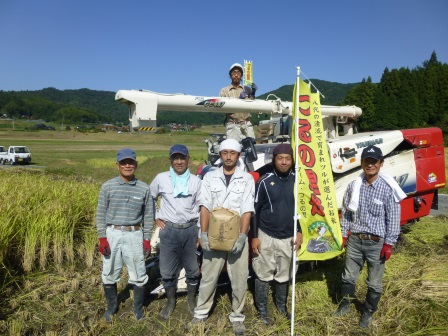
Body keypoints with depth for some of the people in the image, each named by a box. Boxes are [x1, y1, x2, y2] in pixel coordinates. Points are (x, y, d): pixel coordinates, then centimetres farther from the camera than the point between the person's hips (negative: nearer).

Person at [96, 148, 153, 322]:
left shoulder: (144, 188, 0)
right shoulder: (108, 186, -2)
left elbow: (148, 216, 4)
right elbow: (101, 214, 0)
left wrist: (147, 239, 2)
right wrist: (102, 238, -4)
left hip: (134, 235, 0)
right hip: (112, 234, 0)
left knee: (138, 275, 8)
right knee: (109, 274, 13)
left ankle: (138, 308, 30)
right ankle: (111, 307, 35)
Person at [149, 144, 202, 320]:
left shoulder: (196, 181, 0)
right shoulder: (161, 178, 0)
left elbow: (202, 208, 3)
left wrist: (201, 233, -1)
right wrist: (156, 218, 5)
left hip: (191, 229, 0)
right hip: (169, 230, 0)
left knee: (193, 269, 12)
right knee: (167, 270, 8)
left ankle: (191, 299, 35)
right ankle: (171, 300, 32)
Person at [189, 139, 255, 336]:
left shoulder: (247, 179, -2)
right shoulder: (210, 177, 2)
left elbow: (247, 211, -7)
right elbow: (205, 207, -2)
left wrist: (242, 237, -15)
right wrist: (203, 234, -9)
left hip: (237, 237, 0)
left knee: (239, 279, 9)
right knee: (208, 277, 12)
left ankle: (237, 317, 28)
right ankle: (201, 313, 30)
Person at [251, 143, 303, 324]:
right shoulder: (265, 181, -9)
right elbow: (255, 210, -5)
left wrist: (299, 231, 4)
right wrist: (254, 236, -7)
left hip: (288, 237, 3)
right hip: (266, 236, -3)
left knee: (284, 275, 17)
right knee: (263, 275, 8)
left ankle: (282, 305, 38)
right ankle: (262, 310, 25)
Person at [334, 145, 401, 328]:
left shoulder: (388, 188, -12)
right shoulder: (353, 186, -3)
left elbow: (393, 218, -8)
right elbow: (346, 212, 6)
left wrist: (389, 244, -8)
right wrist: (343, 234, 6)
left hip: (376, 243, -2)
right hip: (355, 239, 3)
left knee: (374, 283, 12)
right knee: (348, 276, 18)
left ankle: (368, 312, 36)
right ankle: (345, 303, 41)